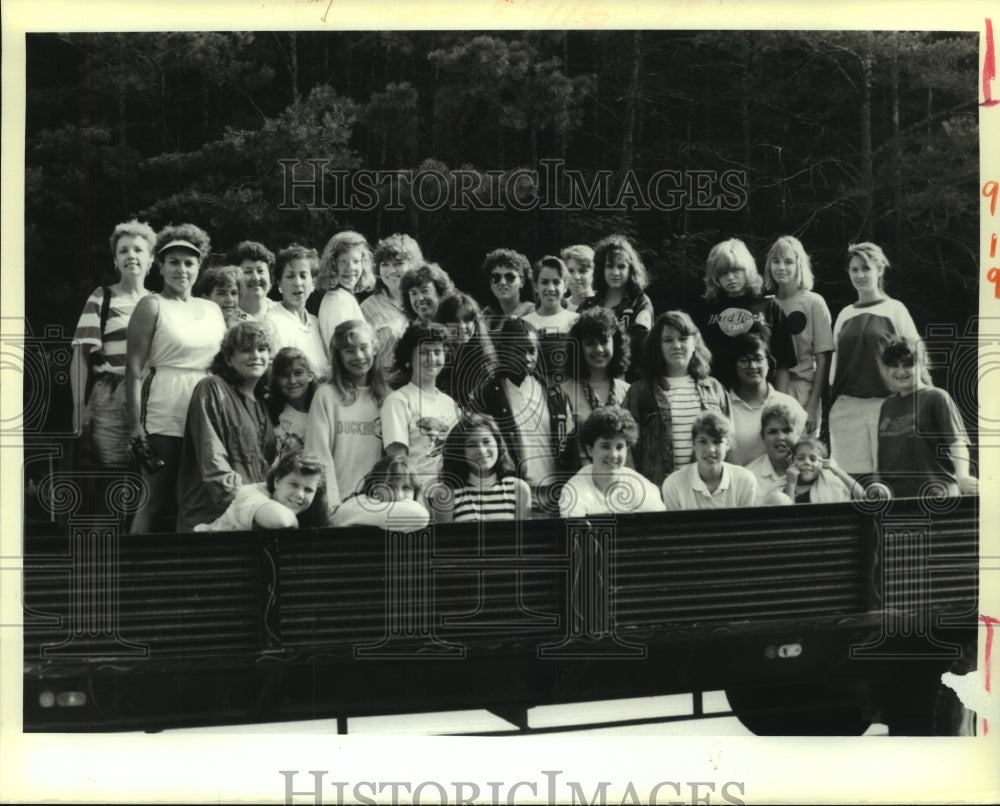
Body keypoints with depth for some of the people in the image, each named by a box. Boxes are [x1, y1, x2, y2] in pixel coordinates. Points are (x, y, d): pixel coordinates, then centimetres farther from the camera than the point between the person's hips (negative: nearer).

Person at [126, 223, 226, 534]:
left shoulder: (212, 309, 15)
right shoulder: (152, 306, 0)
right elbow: (134, 368, -5)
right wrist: (135, 424, -12)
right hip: (163, 420, -5)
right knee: (157, 501, -3)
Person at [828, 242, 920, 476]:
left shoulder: (895, 310, 2)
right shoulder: (845, 315, 14)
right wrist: (831, 402, 14)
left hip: (884, 403, -3)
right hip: (847, 408, 3)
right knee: (851, 476, 0)